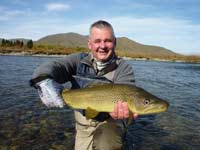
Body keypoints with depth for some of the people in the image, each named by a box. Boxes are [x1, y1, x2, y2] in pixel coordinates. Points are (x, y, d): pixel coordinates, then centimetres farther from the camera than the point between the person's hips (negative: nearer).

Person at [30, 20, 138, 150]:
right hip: (83, 125, 3)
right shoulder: (79, 61, -6)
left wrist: (120, 109, -48)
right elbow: (52, 67, -18)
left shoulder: (124, 68, -11)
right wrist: (44, 80, -42)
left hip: (109, 122, -2)